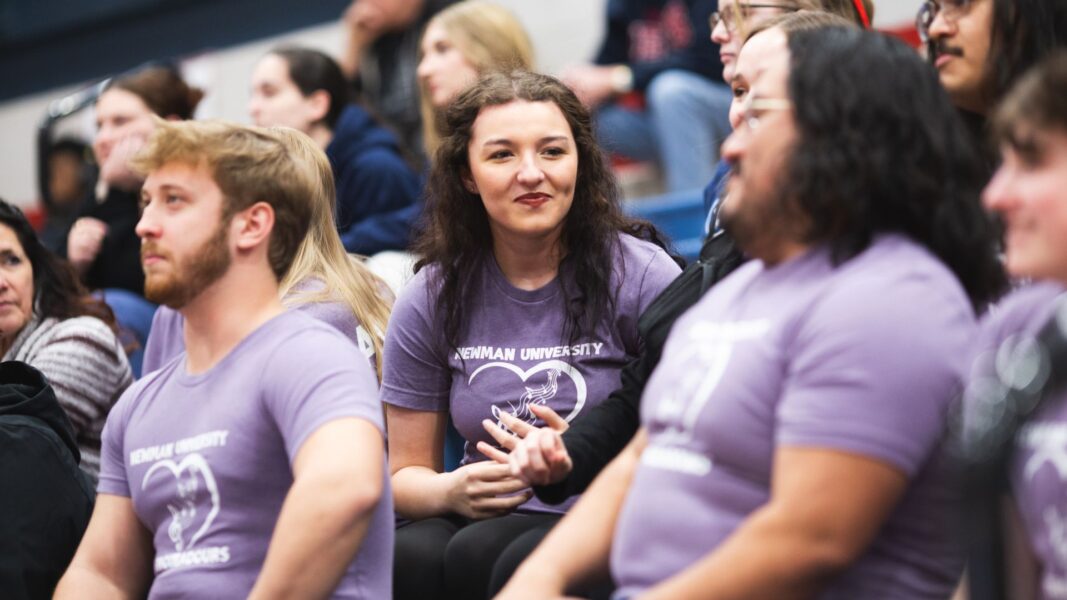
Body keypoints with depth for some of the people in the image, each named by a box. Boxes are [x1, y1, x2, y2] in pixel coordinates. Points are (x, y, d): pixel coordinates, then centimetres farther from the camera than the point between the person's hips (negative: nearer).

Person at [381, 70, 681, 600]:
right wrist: (451, 492, -12)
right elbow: (405, 473, 12)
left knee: (477, 556, -32)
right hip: (477, 517, 3)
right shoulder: (430, 301, 5)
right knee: (409, 556, -31)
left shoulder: (641, 277, -5)